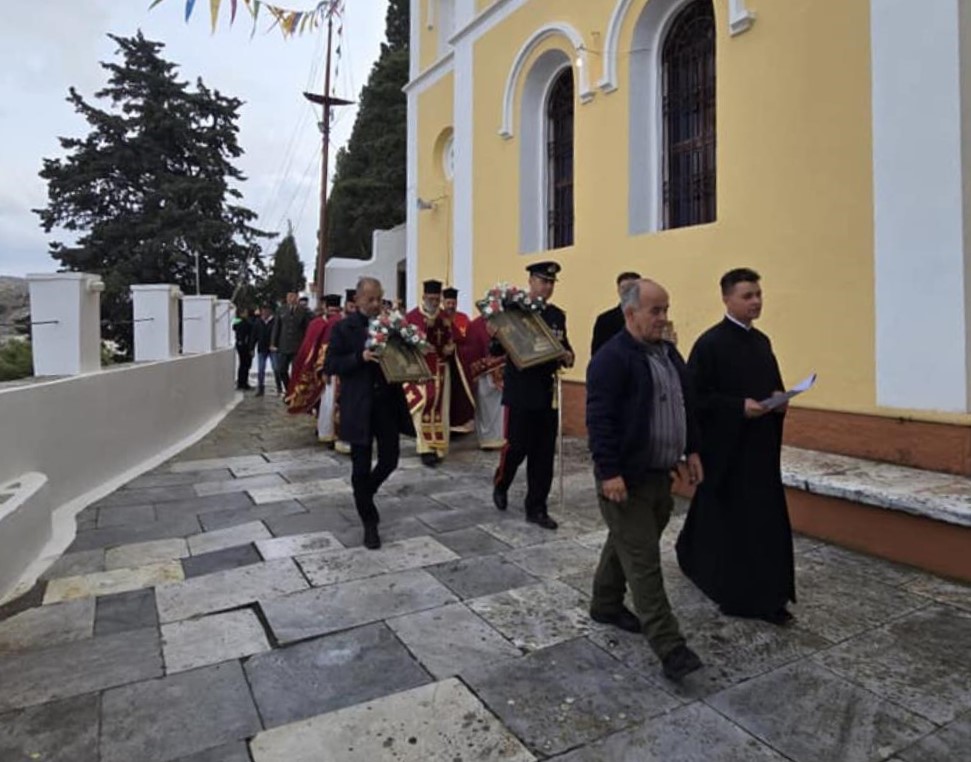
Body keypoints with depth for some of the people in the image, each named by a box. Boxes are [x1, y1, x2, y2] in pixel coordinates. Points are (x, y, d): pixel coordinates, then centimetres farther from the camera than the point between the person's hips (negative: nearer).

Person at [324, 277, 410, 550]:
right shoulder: (343, 328, -3)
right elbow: (330, 366, -7)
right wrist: (360, 357, -20)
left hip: (387, 403, 4)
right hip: (358, 407, -3)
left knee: (389, 460, 7)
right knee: (361, 467, 4)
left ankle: (365, 494, 39)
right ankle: (370, 524, 20)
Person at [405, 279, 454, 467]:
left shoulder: (444, 318, 8)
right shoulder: (411, 316, -5)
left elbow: (449, 341, 14)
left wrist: (449, 349, -6)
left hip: (440, 369, 4)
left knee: (438, 406, 6)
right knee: (423, 403, -12)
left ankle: (436, 446, 16)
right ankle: (425, 448, -7)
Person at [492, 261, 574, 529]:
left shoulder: (558, 315, 10)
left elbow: (564, 347, 15)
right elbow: (496, 351, -4)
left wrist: (568, 356, -8)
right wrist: (496, 338, -26)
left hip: (548, 393, 5)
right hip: (520, 393, -4)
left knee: (544, 453, 5)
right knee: (517, 447, -1)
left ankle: (536, 508, 16)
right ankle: (500, 485, 30)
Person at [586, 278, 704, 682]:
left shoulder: (669, 353, 11)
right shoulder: (611, 357, -16)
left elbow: (687, 405, 19)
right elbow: (599, 419, -21)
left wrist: (692, 451, 16)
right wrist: (609, 473, -23)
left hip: (659, 474, 9)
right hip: (627, 480, -8)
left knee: (624, 546, 22)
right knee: (644, 563, -2)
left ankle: (606, 605, 40)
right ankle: (669, 647, 6)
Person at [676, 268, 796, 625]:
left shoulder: (761, 341, 12)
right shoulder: (710, 343, -13)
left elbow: (773, 384, 20)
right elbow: (696, 396, -16)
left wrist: (778, 402, -1)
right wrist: (740, 407, -23)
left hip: (760, 444, 8)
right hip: (726, 445, -8)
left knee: (766, 516, 12)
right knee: (733, 518, 0)